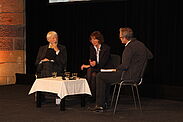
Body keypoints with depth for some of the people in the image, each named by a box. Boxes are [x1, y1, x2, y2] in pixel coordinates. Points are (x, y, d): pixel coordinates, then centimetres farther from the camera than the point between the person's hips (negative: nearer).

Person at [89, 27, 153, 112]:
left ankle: (99, 105, 0)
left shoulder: (129, 48, -20)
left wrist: (117, 69, -5)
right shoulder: (140, 44, 8)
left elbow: (125, 66, -24)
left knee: (100, 76, -4)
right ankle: (102, 104, 24)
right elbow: (150, 56, 20)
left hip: (129, 76, -10)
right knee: (105, 76, 25)